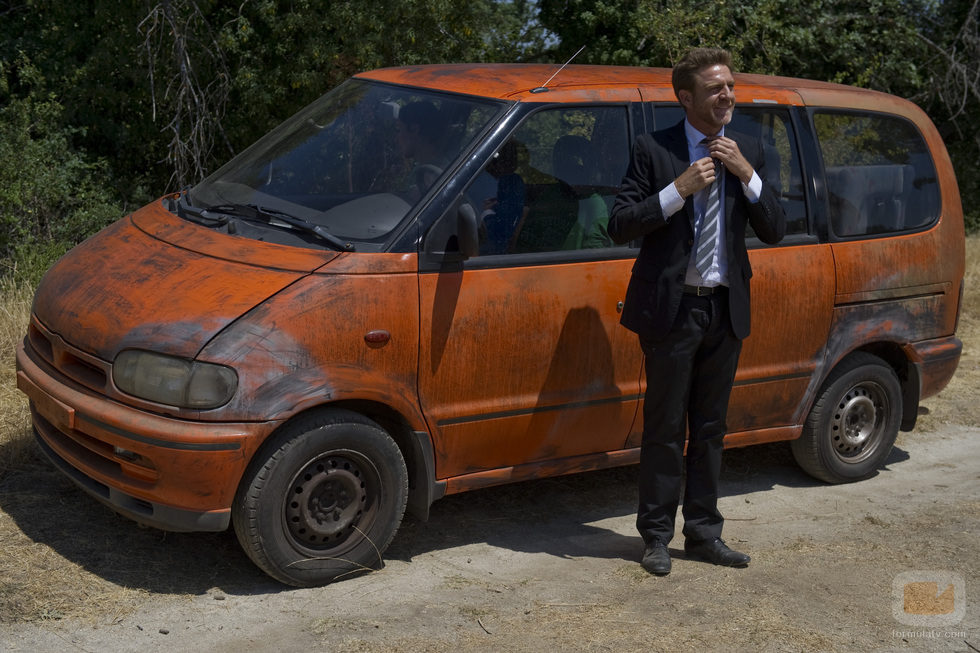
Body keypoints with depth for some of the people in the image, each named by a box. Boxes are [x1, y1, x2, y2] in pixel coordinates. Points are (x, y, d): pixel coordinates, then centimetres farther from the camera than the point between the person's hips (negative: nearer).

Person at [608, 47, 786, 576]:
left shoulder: (748, 153, 7)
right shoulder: (653, 150, -5)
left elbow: (774, 231, 3)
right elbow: (619, 226, -11)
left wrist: (747, 175, -10)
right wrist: (679, 189, -20)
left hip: (725, 309, 4)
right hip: (672, 308, -4)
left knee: (710, 428, 13)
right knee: (664, 429, 3)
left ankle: (703, 533, 24)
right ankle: (656, 536, 15)